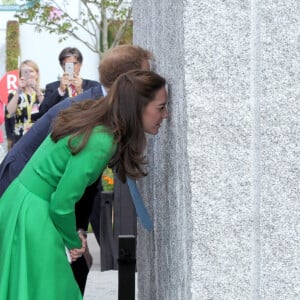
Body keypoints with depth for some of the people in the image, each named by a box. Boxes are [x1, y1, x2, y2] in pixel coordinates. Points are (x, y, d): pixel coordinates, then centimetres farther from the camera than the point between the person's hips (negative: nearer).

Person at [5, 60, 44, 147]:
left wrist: (37, 90, -17)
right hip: (20, 140, 0)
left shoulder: (43, 93, 11)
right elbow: (10, 112, -8)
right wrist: (18, 91, -12)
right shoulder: (14, 95, 10)